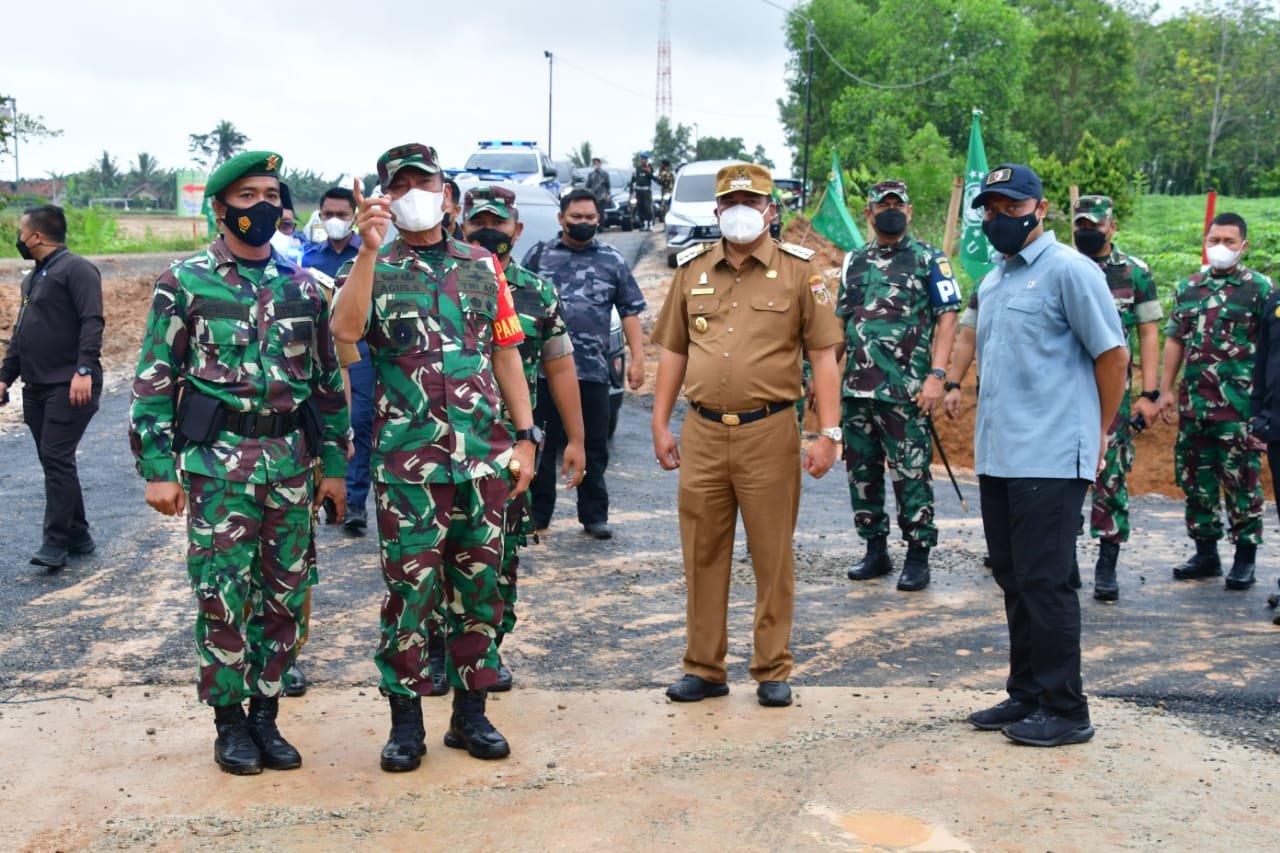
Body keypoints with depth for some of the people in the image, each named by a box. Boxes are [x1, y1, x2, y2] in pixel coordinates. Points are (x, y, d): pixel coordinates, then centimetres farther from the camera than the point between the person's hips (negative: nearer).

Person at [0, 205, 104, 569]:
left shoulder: (75, 269, -8)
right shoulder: (33, 278, 21)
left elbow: (92, 323, -19)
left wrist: (84, 370, -28)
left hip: (69, 387, -9)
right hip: (37, 387, 9)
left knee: (56, 458, -12)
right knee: (53, 461, 10)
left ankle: (56, 541, -9)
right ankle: (77, 535, 18)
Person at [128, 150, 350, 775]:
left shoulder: (302, 287, 8)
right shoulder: (184, 284, 0)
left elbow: (329, 377, 11)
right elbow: (154, 379, -1)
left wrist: (334, 463, 8)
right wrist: (157, 468, -7)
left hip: (291, 460, 3)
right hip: (217, 462, -3)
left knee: (285, 596, 7)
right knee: (222, 596, 1)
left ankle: (265, 714, 22)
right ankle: (229, 723, 16)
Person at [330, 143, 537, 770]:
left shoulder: (483, 267, 12)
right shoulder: (375, 270, 4)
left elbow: (506, 356, 12)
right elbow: (346, 328, -18)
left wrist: (525, 437, 7)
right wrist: (369, 249, -23)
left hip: (485, 456, 3)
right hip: (407, 461, -3)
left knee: (478, 587, 10)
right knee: (409, 590, 1)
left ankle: (471, 712, 23)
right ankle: (406, 721, 14)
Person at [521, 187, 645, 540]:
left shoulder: (612, 260, 9)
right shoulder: (538, 255, 8)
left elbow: (630, 311, 9)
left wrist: (637, 357, 1)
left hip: (593, 369, 1)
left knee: (594, 447, 5)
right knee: (542, 445, 6)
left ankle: (594, 515, 15)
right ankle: (537, 514, 16)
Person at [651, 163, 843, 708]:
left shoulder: (799, 270, 1)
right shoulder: (691, 270, 10)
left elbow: (823, 354, 0)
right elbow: (672, 351, 14)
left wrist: (828, 433, -6)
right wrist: (661, 424, 9)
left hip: (769, 433, -3)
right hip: (702, 433, 3)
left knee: (773, 557, 5)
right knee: (703, 556, 9)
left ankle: (773, 671, 17)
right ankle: (704, 669, 21)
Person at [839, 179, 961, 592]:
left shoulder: (928, 259, 1)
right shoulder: (854, 262, 15)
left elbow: (947, 318, -5)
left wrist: (936, 375, -14)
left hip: (905, 390, -5)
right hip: (855, 388, 5)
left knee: (910, 474, -3)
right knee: (862, 473, 9)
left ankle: (918, 556, 7)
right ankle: (875, 550, 21)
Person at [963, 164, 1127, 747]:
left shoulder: (1069, 271, -8)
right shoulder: (992, 282, 17)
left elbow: (1113, 354, -8)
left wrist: (1097, 433, -2)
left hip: (1050, 459, -8)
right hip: (996, 457, 8)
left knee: (1044, 583, -5)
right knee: (1013, 580, 13)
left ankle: (1065, 710, 6)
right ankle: (1027, 696, 23)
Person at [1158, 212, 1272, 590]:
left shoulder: (1260, 288, -2)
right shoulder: (1188, 287, 12)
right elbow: (1175, 341, 15)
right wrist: (1166, 390, 10)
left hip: (1239, 405, -5)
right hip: (1193, 403, 5)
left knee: (1241, 482, 0)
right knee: (1195, 478, 10)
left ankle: (1245, 558, 11)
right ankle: (1206, 553, 22)